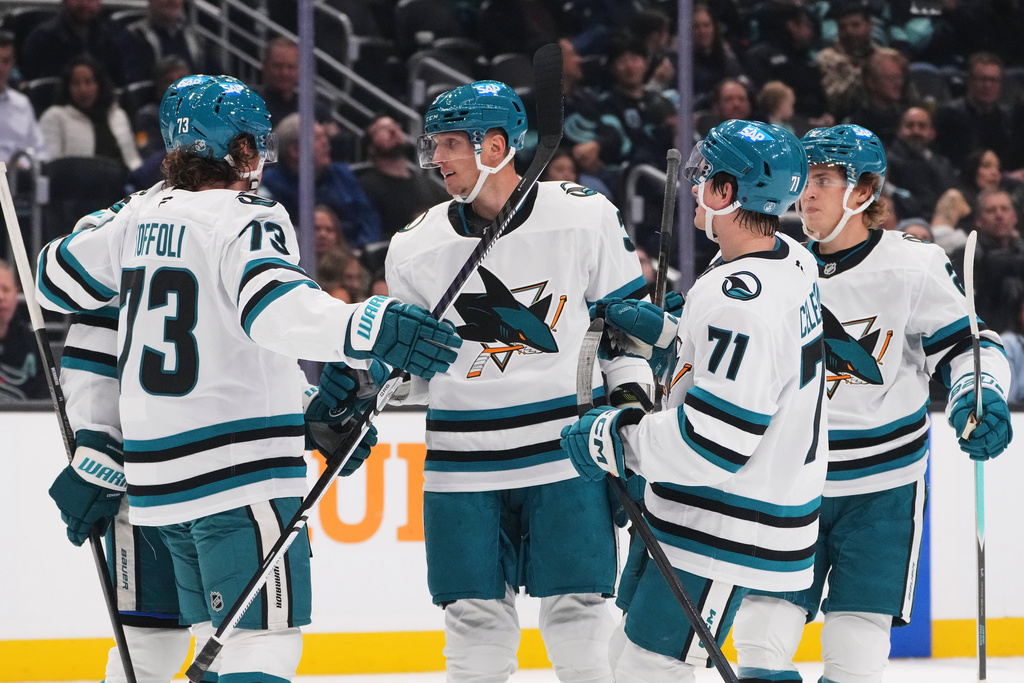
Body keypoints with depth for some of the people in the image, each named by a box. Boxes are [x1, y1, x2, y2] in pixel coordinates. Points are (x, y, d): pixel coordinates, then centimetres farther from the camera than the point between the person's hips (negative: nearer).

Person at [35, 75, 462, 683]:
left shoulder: (141, 216, 11)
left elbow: (61, 279, 23)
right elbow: (274, 307, -31)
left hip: (157, 471, 8)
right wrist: (365, 330, -44)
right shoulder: (246, 219, -11)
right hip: (240, 473, -8)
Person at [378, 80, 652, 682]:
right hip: (463, 468, 2)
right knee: (477, 626, 1)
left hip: (566, 452, -2)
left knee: (577, 618, -1)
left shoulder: (585, 218, -3)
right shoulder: (418, 248, 2)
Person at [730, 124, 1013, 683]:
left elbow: (964, 346, -5)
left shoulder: (911, 268, -10)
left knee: (856, 637, -3)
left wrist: (978, 399, -23)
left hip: (882, 483, -3)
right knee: (762, 630, -3)